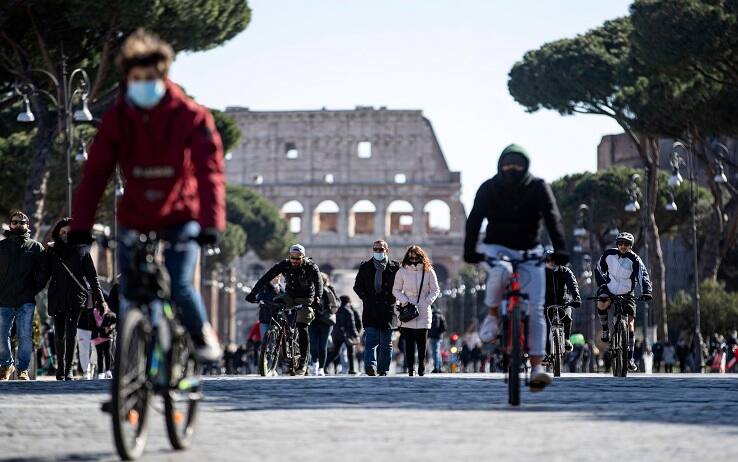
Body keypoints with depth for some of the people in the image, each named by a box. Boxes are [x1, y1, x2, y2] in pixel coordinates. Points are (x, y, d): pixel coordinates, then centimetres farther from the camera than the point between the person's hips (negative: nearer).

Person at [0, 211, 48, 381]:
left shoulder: (36, 247, 9)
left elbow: (43, 271, 6)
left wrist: (34, 290, -5)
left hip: (26, 301, -2)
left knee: (25, 335, -8)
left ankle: (23, 369, 0)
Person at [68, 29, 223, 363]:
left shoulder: (191, 117, -14)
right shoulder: (116, 119, -6)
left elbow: (209, 170, -20)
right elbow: (95, 173, -10)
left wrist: (212, 223, -33)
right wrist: (80, 225, -20)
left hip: (180, 215, -3)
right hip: (134, 219, 3)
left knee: (179, 287, -17)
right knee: (129, 296, -1)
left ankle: (203, 336, 12)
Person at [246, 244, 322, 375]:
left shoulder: (311, 267, -21)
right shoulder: (284, 265, -15)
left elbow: (318, 282, -35)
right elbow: (266, 278, -21)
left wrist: (317, 297, -56)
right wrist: (253, 293, -32)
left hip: (305, 299, -4)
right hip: (290, 295, 4)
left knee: (302, 328, -17)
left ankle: (303, 361, -10)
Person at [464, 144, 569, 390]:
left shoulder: (538, 188, -8)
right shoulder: (489, 189, -7)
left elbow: (552, 219, -18)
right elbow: (474, 219, -17)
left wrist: (559, 249, -34)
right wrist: (469, 250, -32)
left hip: (529, 252, 1)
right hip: (497, 248, -1)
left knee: (535, 308, -12)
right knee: (500, 272, -37)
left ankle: (536, 367, -15)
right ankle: (493, 318, -11)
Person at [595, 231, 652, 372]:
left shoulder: (634, 259, -12)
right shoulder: (608, 255, -6)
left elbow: (643, 275, -21)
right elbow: (599, 270, 8)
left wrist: (646, 291, -37)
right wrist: (602, 285, -6)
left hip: (627, 294, 0)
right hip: (610, 290, 0)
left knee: (630, 324, -7)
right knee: (601, 304, -34)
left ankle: (631, 357, 2)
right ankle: (605, 330, -7)